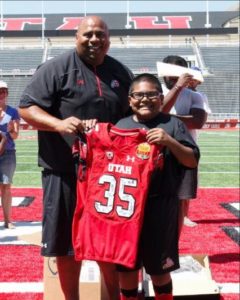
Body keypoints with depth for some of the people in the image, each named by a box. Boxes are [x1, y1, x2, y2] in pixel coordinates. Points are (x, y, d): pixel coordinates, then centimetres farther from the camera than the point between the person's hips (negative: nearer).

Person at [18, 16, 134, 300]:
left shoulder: (121, 72, 10)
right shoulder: (56, 68, -6)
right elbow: (26, 107, -10)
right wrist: (59, 124, -26)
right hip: (65, 171, -4)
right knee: (66, 241, 7)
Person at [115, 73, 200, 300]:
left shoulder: (173, 124, 0)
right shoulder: (121, 126, 8)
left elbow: (192, 161, -3)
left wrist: (169, 142, -18)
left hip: (160, 206, -2)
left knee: (159, 267, 11)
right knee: (125, 264, 14)